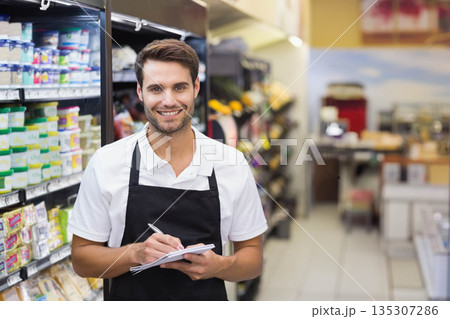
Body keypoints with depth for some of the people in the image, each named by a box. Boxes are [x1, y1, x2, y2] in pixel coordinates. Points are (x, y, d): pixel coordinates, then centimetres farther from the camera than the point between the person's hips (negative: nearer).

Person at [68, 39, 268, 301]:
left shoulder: (232, 163, -6)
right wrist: (137, 253, -20)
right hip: (131, 300, 0)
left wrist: (218, 265, -19)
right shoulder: (107, 162, -8)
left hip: (207, 299, 1)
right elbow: (81, 259, -4)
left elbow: (253, 259, 1)